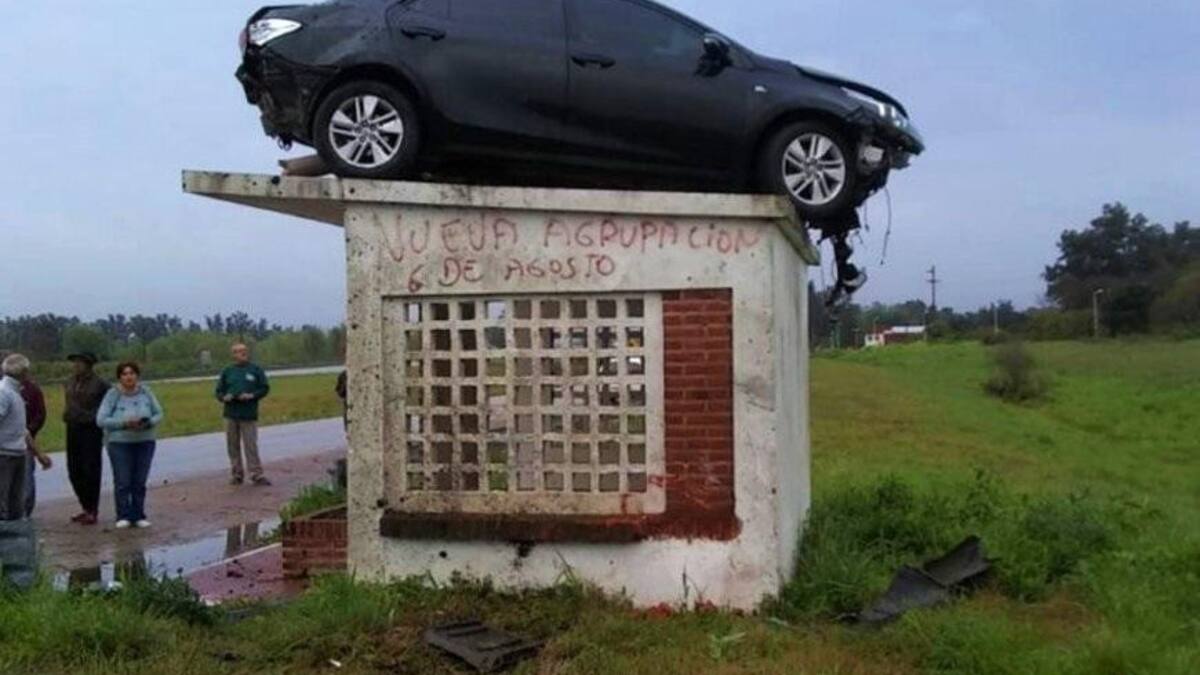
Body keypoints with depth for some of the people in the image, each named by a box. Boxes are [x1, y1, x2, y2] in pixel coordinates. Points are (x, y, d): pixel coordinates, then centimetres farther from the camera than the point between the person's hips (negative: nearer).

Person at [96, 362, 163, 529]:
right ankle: (123, 516, 6)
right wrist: (124, 423, -20)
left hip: (145, 442, 2)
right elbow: (101, 420, -9)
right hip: (120, 443, -2)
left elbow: (159, 414, 7)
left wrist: (148, 423, -14)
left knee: (140, 481, 5)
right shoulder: (113, 394, -5)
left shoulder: (145, 392, 2)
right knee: (122, 482, -3)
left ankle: (138, 515, 13)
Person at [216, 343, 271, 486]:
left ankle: (257, 475, -3)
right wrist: (224, 397, -8)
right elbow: (219, 391, 14)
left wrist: (252, 395, -12)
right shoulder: (227, 371, 10)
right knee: (233, 445, 6)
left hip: (249, 414, -3)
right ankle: (237, 474, 16)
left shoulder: (256, 370, 5)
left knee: (251, 445, -6)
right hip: (231, 414, 3)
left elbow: (265, 388, 5)